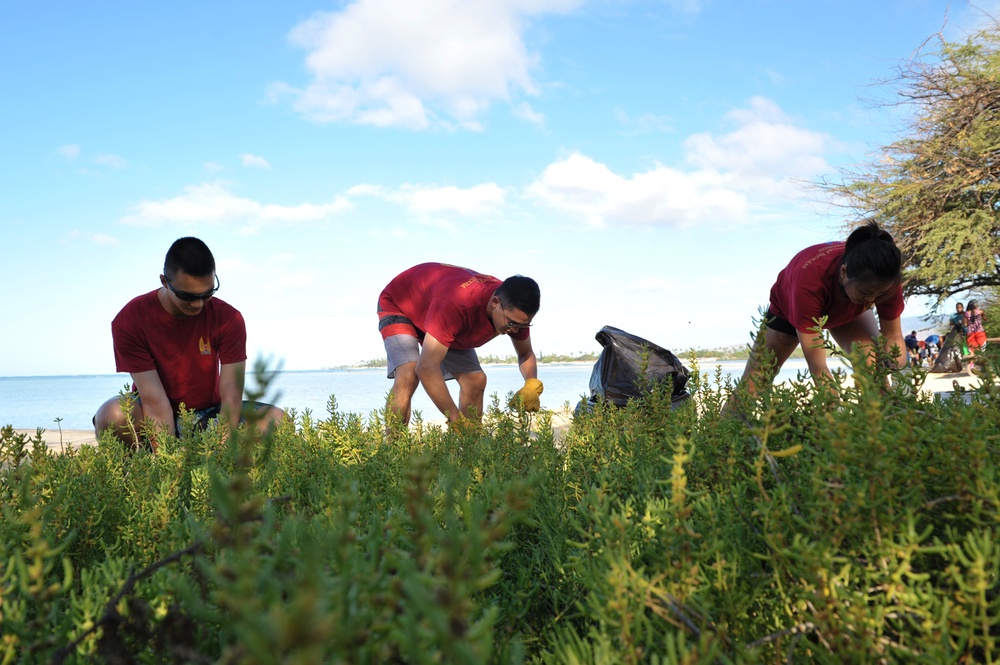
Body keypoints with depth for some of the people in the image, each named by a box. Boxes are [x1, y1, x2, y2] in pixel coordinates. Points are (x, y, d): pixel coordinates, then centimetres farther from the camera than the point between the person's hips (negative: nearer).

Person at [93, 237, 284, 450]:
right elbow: (155, 402, -24)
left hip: (208, 417, 1)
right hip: (154, 421, -1)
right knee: (113, 416, -34)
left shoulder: (228, 319, -12)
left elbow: (231, 395, -19)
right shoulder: (130, 321, -17)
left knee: (276, 419, -23)